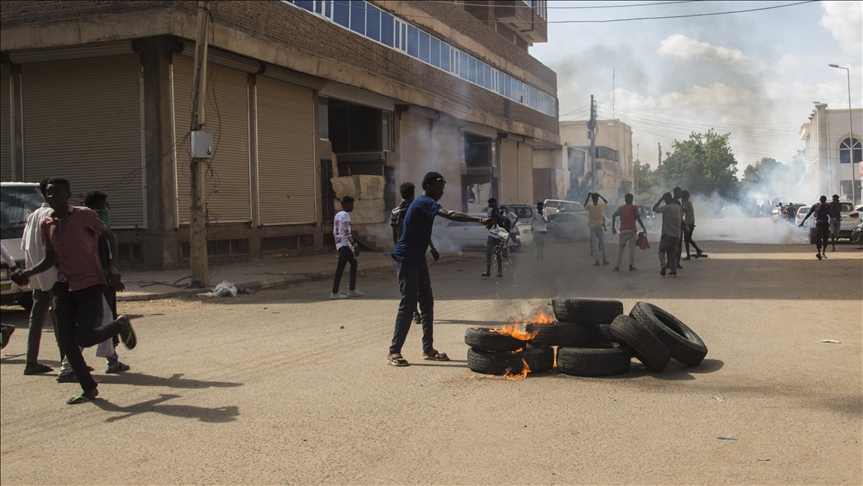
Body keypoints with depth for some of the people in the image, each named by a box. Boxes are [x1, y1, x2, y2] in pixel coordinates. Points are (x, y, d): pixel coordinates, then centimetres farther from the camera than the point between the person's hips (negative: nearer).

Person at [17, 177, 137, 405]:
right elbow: (50, 258, 14)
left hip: (90, 283, -6)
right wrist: (30, 272, -3)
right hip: (64, 285, 6)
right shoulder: (47, 224, 8)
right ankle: (89, 389, 15)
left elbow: (108, 238, 1)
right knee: (65, 340, 0)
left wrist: (112, 268, -9)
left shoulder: (85, 215, -8)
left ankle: (120, 325, 19)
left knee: (85, 338, -11)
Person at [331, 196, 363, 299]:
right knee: (340, 268, -8)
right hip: (345, 244, -10)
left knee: (353, 263, 16)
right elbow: (347, 233, -19)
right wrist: (355, 245, -17)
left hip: (339, 244, 10)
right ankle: (334, 293, -8)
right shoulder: (345, 215, -12)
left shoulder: (338, 215, 16)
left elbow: (335, 232, 19)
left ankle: (352, 290, 17)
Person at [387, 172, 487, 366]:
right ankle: (394, 352, -5)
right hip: (406, 260, -10)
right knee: (408, 304, -10)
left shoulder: (425, 204, 15)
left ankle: (428, 349, 14)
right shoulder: (424, 202, -16)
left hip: (418, 260, 10)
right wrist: (479, 220, -36)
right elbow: (450, 215, -31)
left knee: (427, 303, 9)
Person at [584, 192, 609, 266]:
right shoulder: (601, 206, -7)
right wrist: (600, 195, 9)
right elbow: (606, 202, 14)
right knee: (602, 244, 10)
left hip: (592, 228, 0)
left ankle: (597, 260, -10)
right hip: (599, 227, 0)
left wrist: (588, 197, 12)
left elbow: (584, 205, 15)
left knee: (594, 244, 0)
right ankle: (604, 259, 9)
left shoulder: (589, 207, -9)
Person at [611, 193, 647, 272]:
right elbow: (638, 218, -4)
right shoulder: (634, 207, 4)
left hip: (623, 230, 3)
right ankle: (631, 266, -5)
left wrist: (613, 227, 0)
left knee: (620, 248, 8)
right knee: (632, 248, 0)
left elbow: (613, 216, -2)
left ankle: (617, 266, 1)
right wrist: (644, 228, 1)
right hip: (632, 230, -3)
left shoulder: (621, 208, 12)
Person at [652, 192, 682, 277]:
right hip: (676, 234, 6)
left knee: (662, 250, 0)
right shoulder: (678, 208, 11)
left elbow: (654, 208, -8)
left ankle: (663, 264, -26)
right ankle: (673, 271, 4)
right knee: (672, 252, 10)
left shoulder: (667, 207, -11)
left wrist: (661, 199, -4)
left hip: (667, 233, -6)